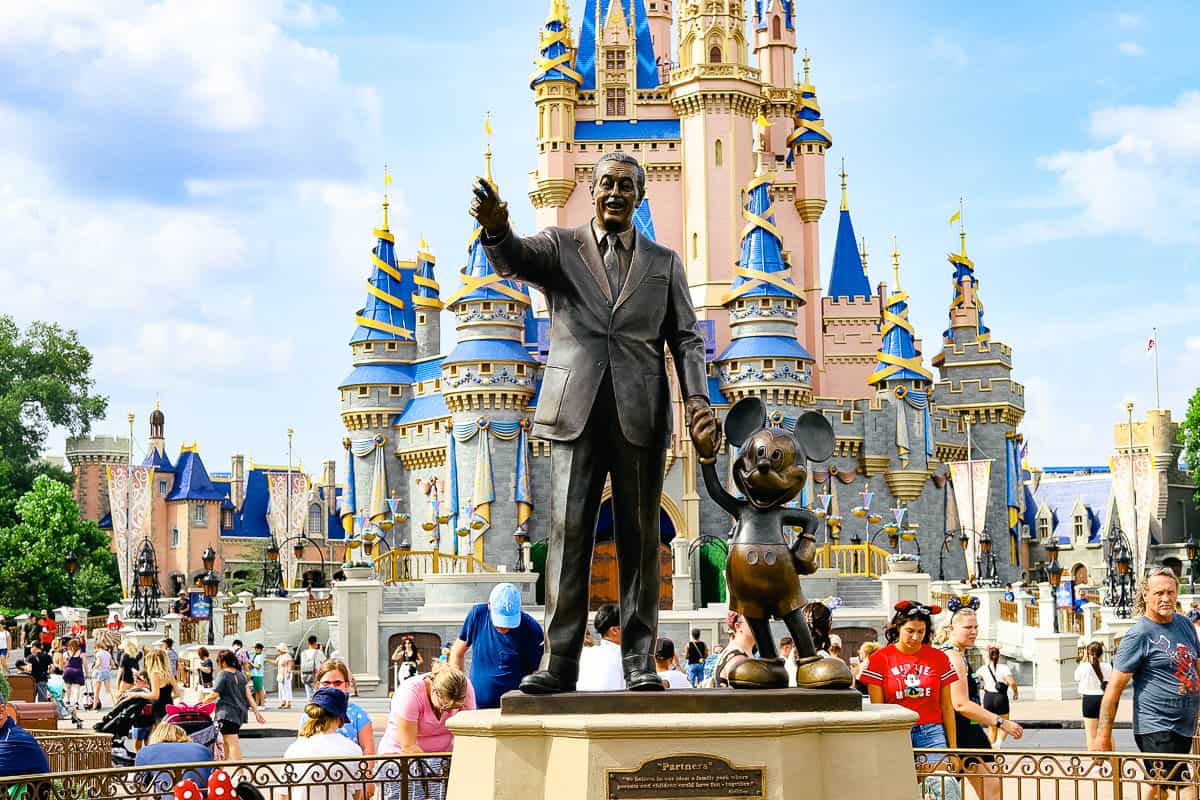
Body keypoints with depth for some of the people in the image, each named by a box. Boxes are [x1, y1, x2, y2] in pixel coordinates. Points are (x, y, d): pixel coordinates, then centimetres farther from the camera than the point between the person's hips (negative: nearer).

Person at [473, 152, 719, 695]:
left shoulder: (664, 263, 16)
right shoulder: (559, 247, 11)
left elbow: (686, 339, 11)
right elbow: (512, 259, -10)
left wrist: (698, 403, -5)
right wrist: (496, 227, -34)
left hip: (641, 415, 1)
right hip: (577, 411, -1)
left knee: (639, 538, 1)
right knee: (568, 534, -5)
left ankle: (639, 662, 3)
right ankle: (559, 661, -5)